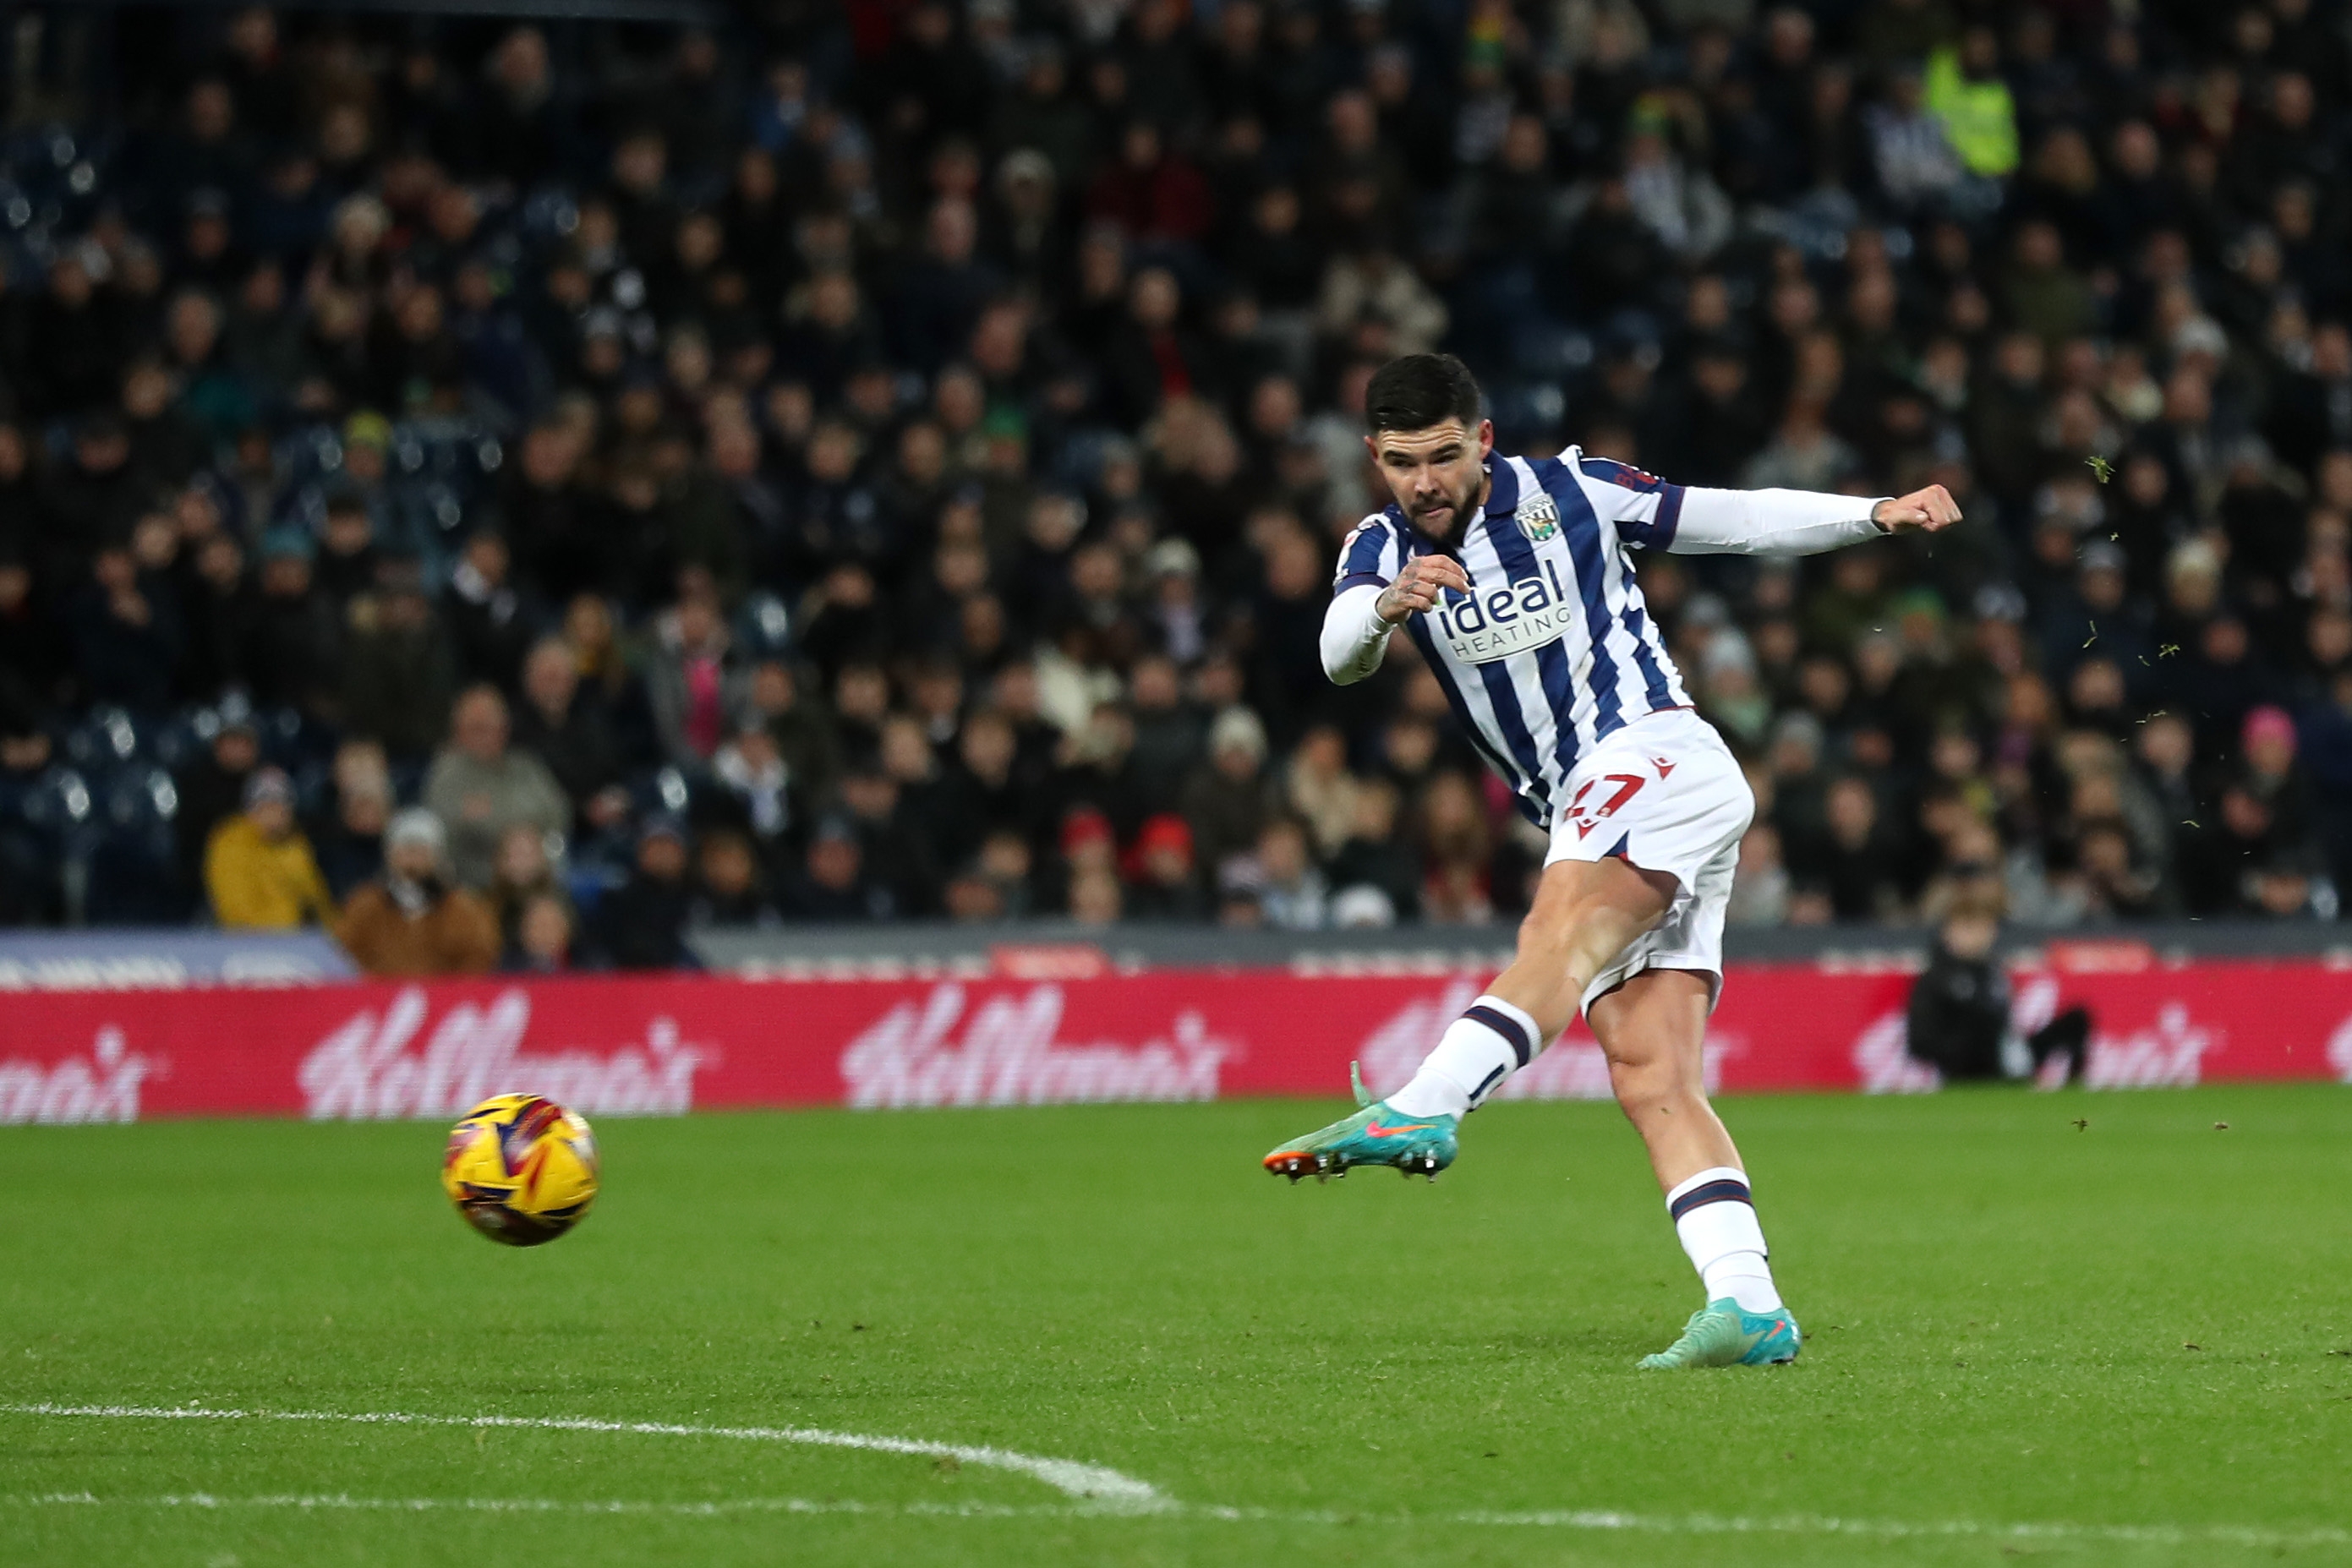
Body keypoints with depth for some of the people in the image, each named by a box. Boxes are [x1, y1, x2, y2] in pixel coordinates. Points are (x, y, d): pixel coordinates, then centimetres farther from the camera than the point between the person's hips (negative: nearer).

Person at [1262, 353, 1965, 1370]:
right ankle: (1749, 1307, -17)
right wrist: (1387, 607, -33)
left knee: (1563, 929, -34)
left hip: (1656, 757, -6)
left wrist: (1879, 515, 0)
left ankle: (1424, 1110, -56)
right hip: (1588, 826, 6)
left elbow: (1735, 521, 11)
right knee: (1650, 1082, -8)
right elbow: (1340, 654, -11)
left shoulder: (1563, 493, 3)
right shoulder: (1382, 548, 10)